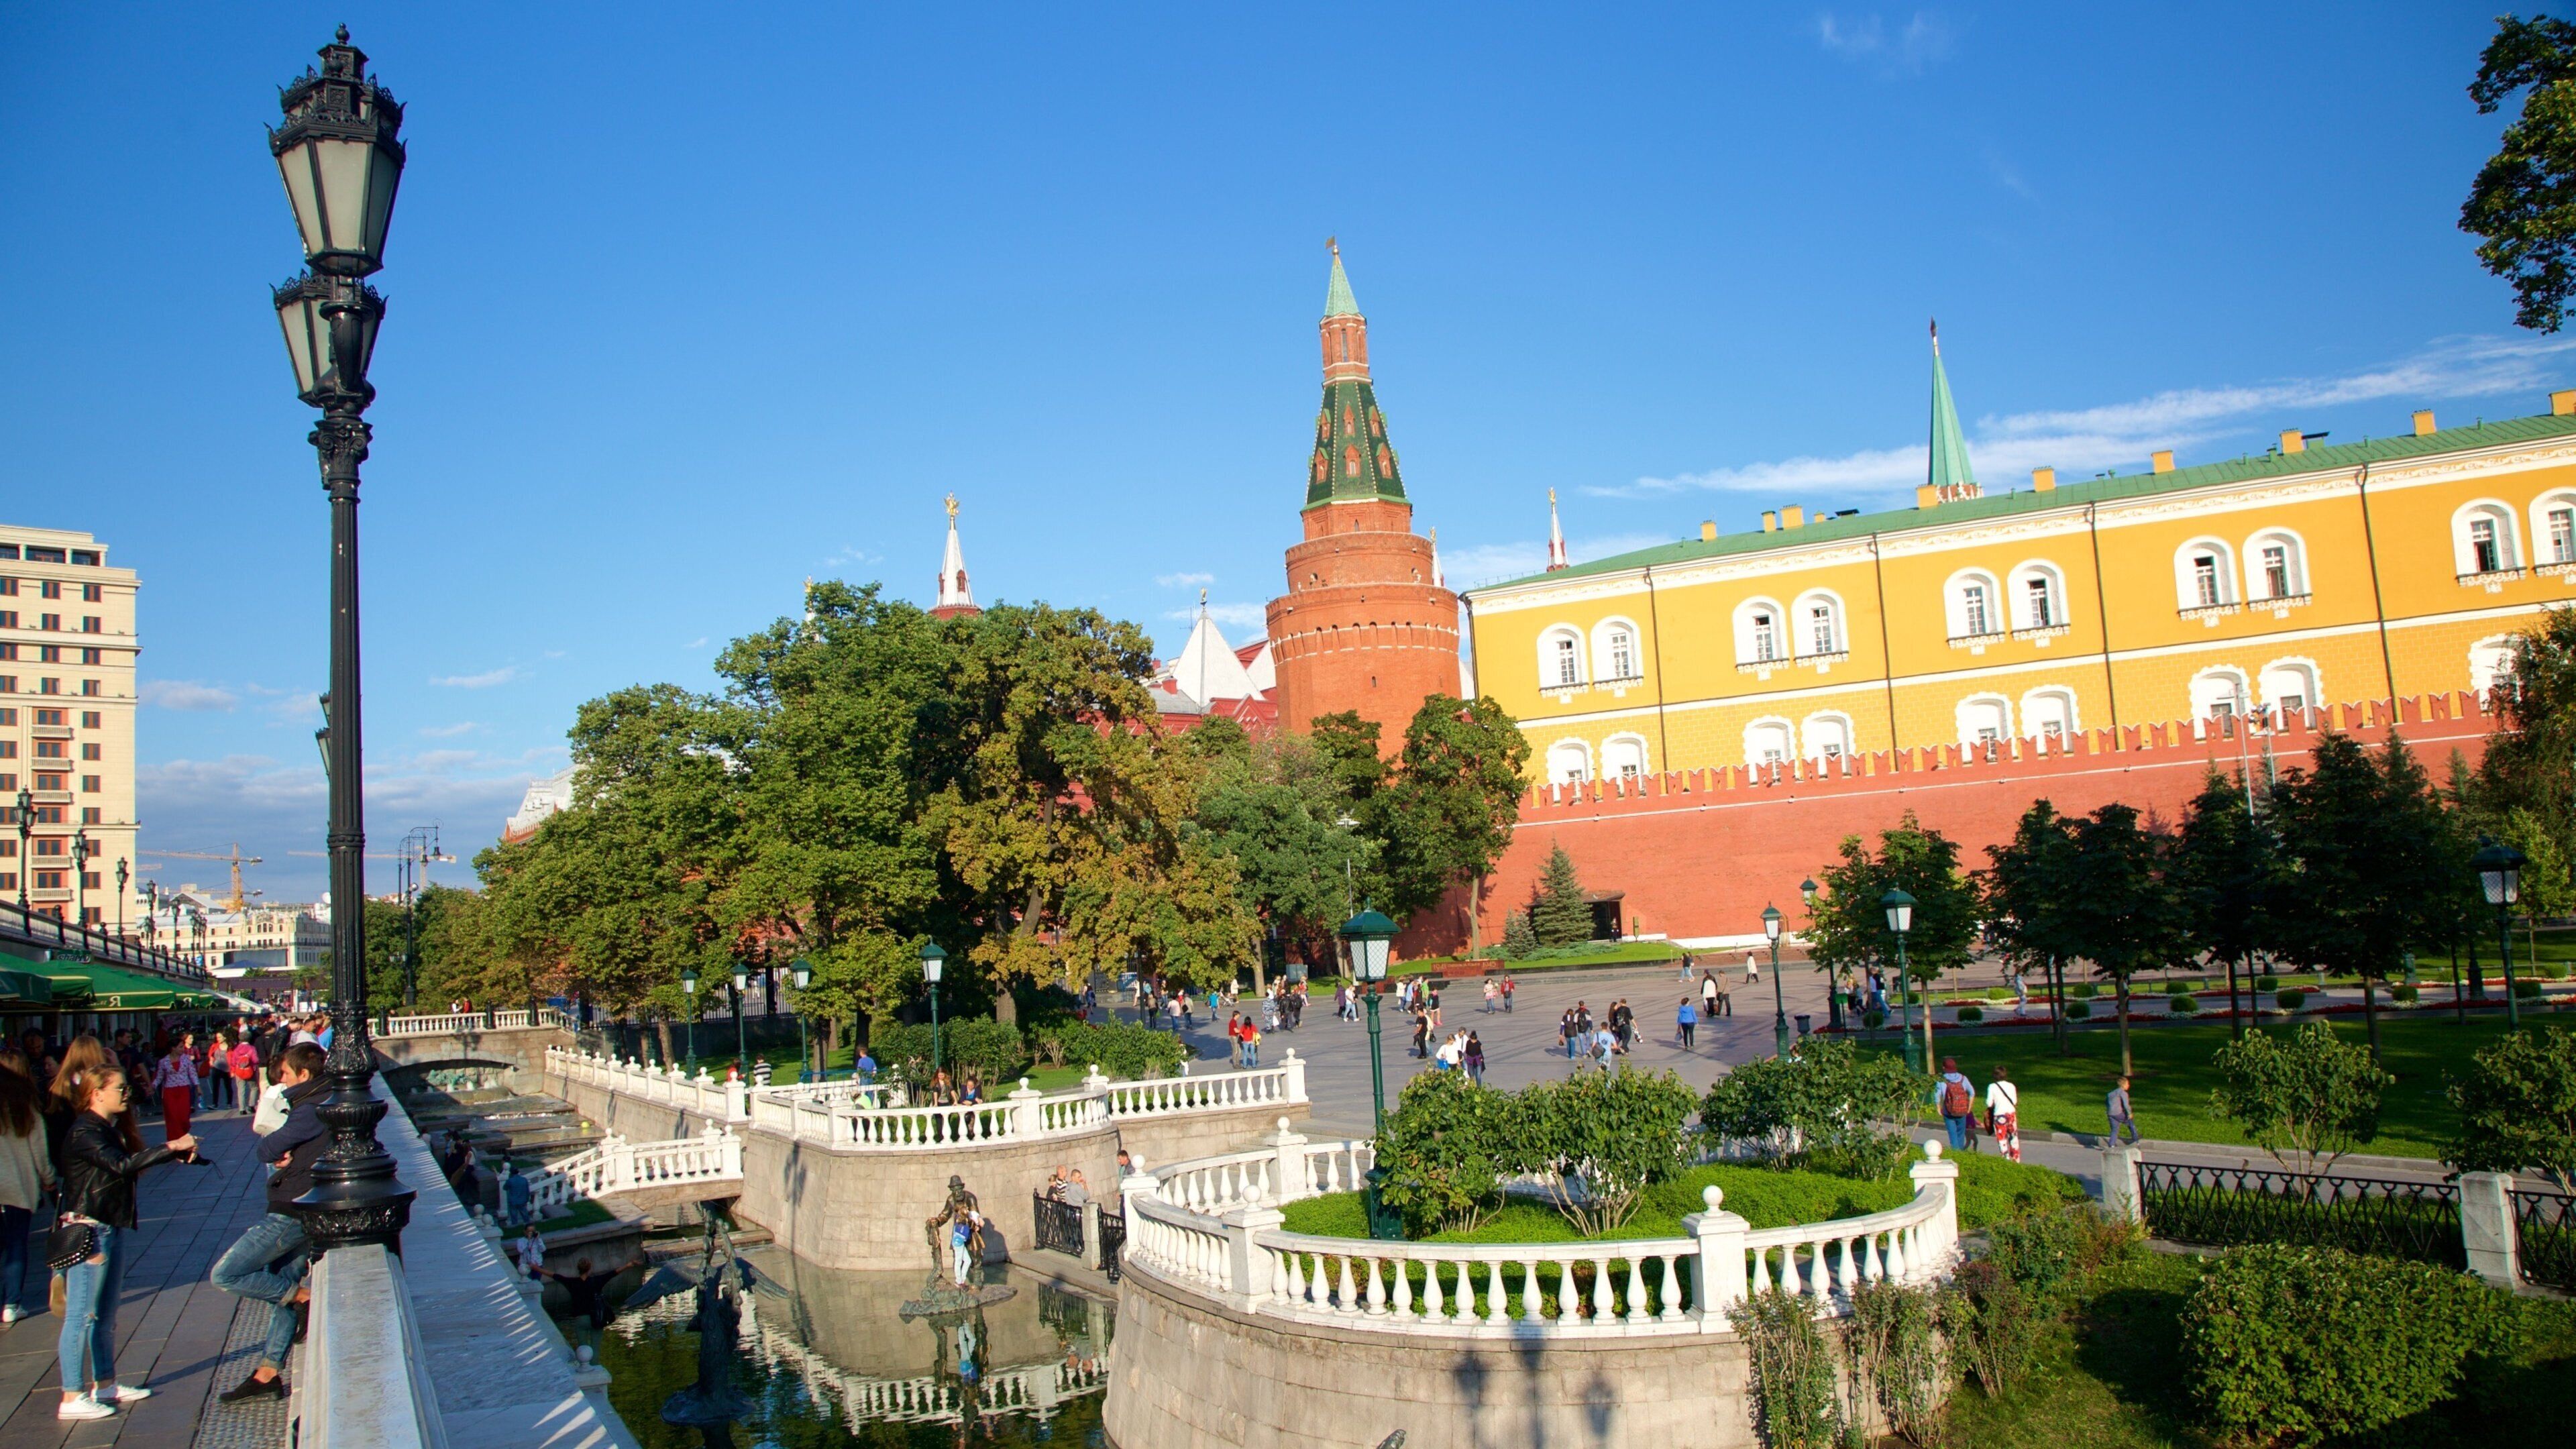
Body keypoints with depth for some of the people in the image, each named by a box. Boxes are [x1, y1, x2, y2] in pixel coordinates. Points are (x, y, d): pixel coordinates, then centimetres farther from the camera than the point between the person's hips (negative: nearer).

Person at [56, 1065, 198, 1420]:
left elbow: (136, 1164, 12)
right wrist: (171, 1148, -26)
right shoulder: (85, 1133, -15)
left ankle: (105, 1384, 24)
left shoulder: (113, 1129, 14)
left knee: (106, 1314, 16)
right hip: (88, 1229, -10)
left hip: (114, 1228, 10)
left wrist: (179, 1153, 0)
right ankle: (72, 1397, -1)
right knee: (82, 1314, -5)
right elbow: (122, 1165, -27)